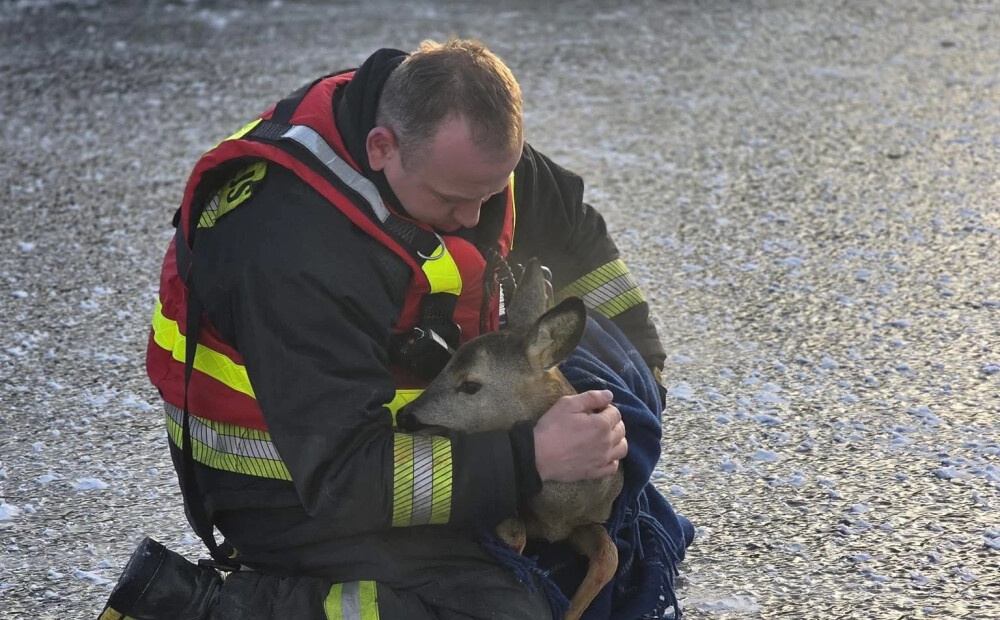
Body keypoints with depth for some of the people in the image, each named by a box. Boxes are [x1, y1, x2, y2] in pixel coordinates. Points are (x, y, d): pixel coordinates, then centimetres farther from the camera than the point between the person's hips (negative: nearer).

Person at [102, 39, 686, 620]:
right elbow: (343, 478, -33)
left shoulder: (466, 142, -9)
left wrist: (640, 360, 9)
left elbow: (573, 230, 13)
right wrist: (532, 459, -36)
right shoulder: (296, 251, -33)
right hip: (297, 494, -9)